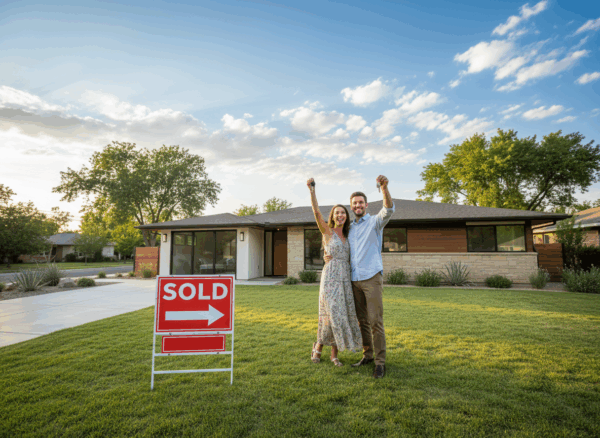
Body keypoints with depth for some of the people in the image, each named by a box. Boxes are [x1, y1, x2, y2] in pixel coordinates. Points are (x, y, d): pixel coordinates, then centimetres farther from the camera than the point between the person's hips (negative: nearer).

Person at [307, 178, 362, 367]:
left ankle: (334, 354, 18)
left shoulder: (347, 236, 16)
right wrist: (312, 190, -23)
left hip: (345, 278, 5)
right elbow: (316, 212, -14)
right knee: (331, 314, -7)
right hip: (331, 276, -5)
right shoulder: (327, 232, 0)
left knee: (343, 315, 5)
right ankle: (318, 347, 17)